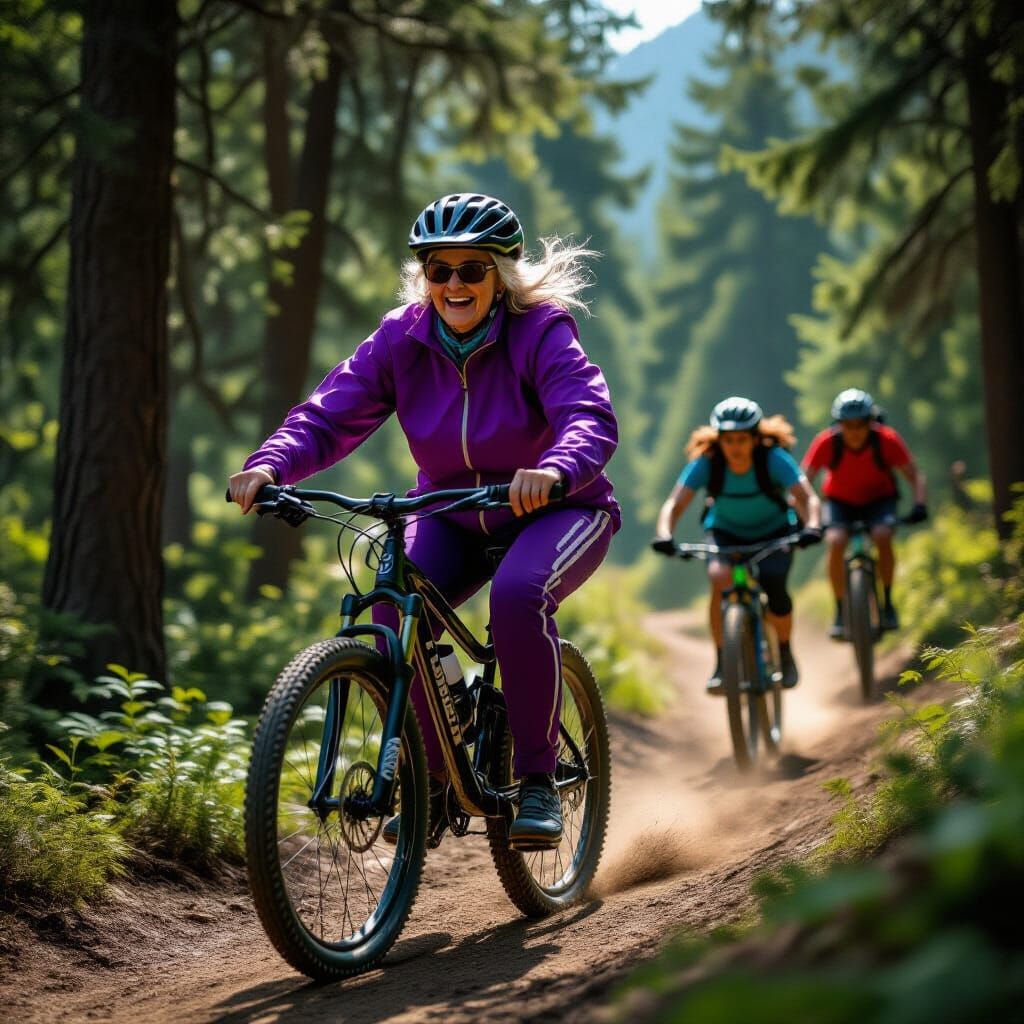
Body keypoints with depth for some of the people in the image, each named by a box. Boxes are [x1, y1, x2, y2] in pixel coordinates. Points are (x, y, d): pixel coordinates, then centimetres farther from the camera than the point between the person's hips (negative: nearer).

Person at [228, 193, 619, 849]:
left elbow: (592, 417, -36)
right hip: (454, 515, 4)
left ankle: (538, 780, -19)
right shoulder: (402, 339, -9)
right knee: (395, 611, -24)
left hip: (556, 510, -4)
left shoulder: (540, 332, -20)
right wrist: (269, 465, -36)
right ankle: (431, 778, -5)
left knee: (519, 594, -35)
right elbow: (328, 415, -15)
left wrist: (554, 470, -58)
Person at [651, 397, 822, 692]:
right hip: (726, 532, 1)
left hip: (774, 532, -1)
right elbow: (674, 504, -30)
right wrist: (664, 535, -50)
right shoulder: (706, 463, -24)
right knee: (720, 577, -31)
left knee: (775, 589, -26)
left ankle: (785, 654, 5)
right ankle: (721, 664, -19)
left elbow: (807, 497, -36)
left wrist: (812, 527, -57)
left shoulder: (774, 459, -26)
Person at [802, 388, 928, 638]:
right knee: (835, 541, -28)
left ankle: (887, 603, -12)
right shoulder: (827, 442, -25)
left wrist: (920, 505, -38)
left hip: (879, 498, -1)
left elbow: (915, 476, -21)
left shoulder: (887, 440, -24)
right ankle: (840, 612, -16)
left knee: (883, 536, -31)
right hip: (841, 501, 1)